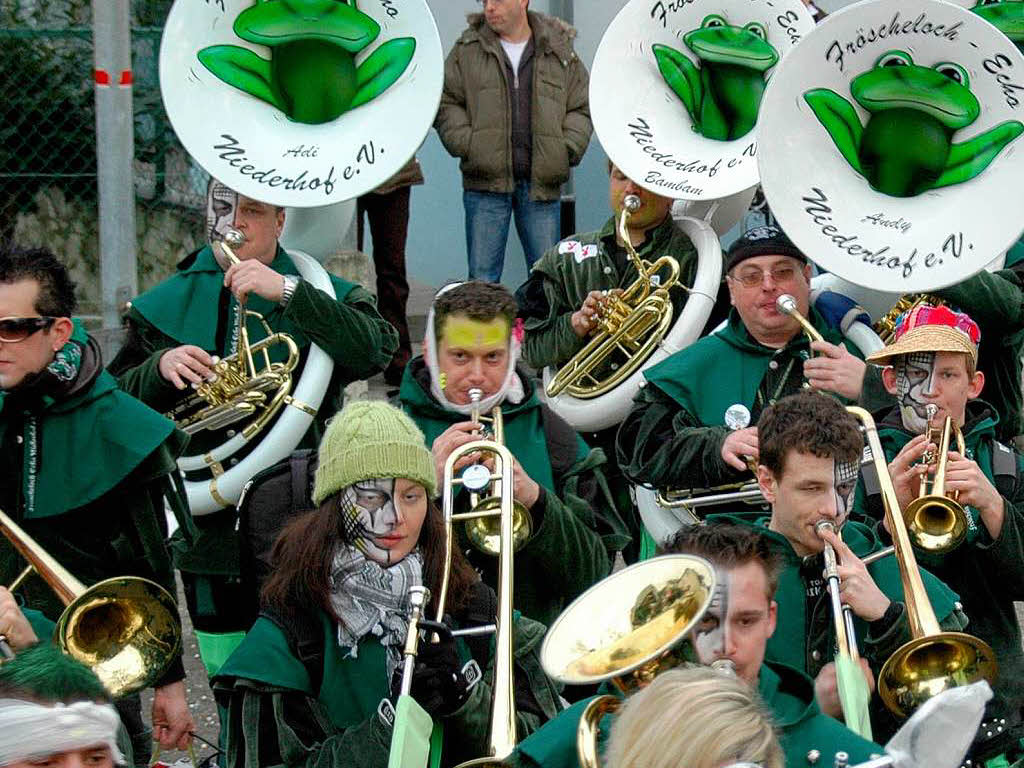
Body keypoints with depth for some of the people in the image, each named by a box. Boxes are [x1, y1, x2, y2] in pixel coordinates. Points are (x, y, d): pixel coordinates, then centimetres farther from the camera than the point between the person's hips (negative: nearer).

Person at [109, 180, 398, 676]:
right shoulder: (168, 305, 9)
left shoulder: (319, 295, 1)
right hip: (211, 537, 3)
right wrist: (160, 368, -14)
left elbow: (376, 350, -19)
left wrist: (287, 292, -25)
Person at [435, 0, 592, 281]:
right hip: (486, 182, -1)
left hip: (542, 183, 1)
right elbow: (446, 103, 8)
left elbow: (581, 108, 13)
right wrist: (465, 144, -6)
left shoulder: (560, 52, 8)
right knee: (482, 276, -1)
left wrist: (567, 150, -3)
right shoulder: (467, 50, 6)